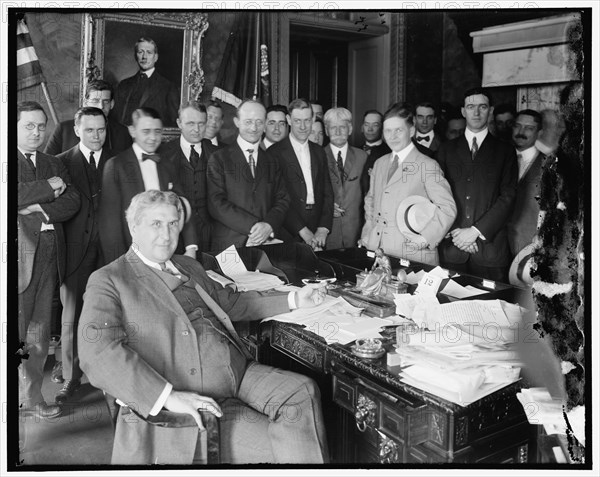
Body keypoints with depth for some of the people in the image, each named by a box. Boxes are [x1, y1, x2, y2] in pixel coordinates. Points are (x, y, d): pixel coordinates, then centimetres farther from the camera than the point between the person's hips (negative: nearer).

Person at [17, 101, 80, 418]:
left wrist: (40, 209, -11)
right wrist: (49, 188, -10)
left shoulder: (54, 165, 18)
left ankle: (31, 396, 22)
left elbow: (72, 202, 5)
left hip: (48, 253, 5)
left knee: (38, 331, 11)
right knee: (16, 329, -3)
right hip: (20, 251, -5)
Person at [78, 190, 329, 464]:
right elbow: (97, 352, -15)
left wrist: (294, 300, 21)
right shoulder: (107, 281, -2)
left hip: (239, 375, 7)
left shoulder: (189, 267, 21)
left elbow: (230, 303, 29)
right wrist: (168, 396, -24)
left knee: (302, 392, -13)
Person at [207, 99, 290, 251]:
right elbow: (216, 204, -8)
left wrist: (269, 225, -13)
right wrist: (252, 227, -16)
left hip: (266, 243, 3)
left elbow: (283, 199, 7)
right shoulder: (219, 159, 1)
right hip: (229, 245, -3)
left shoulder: (272, 162, 14)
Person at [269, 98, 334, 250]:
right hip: (289, 235, -4)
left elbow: (327, 193, 10)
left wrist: (323, 229, -4)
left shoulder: (319, 152, 13)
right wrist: (303, 231, -13)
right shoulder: (275, 152, -4)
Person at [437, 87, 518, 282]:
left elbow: (508, 197, -2)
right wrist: (455, 232, -8)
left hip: (490, 247, -1)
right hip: (451, 246, 1)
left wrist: (475, 231, -11)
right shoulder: (446, 149, 11)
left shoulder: (505, 151, 7)